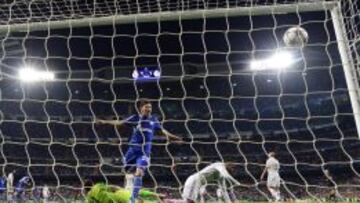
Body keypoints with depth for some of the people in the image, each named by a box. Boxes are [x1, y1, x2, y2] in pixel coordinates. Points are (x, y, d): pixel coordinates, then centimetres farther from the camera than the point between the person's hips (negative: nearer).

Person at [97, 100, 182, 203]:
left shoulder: (154, 119, 7)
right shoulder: (135, 118, -1)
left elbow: (162, 130, 20)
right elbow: (121, 123, -4)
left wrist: (173, 136, 23)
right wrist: (105, 122, -11)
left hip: (145, 151, 0)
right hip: (133, 149, 0)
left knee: (139, 173, -15)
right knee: (129, 172, 9)